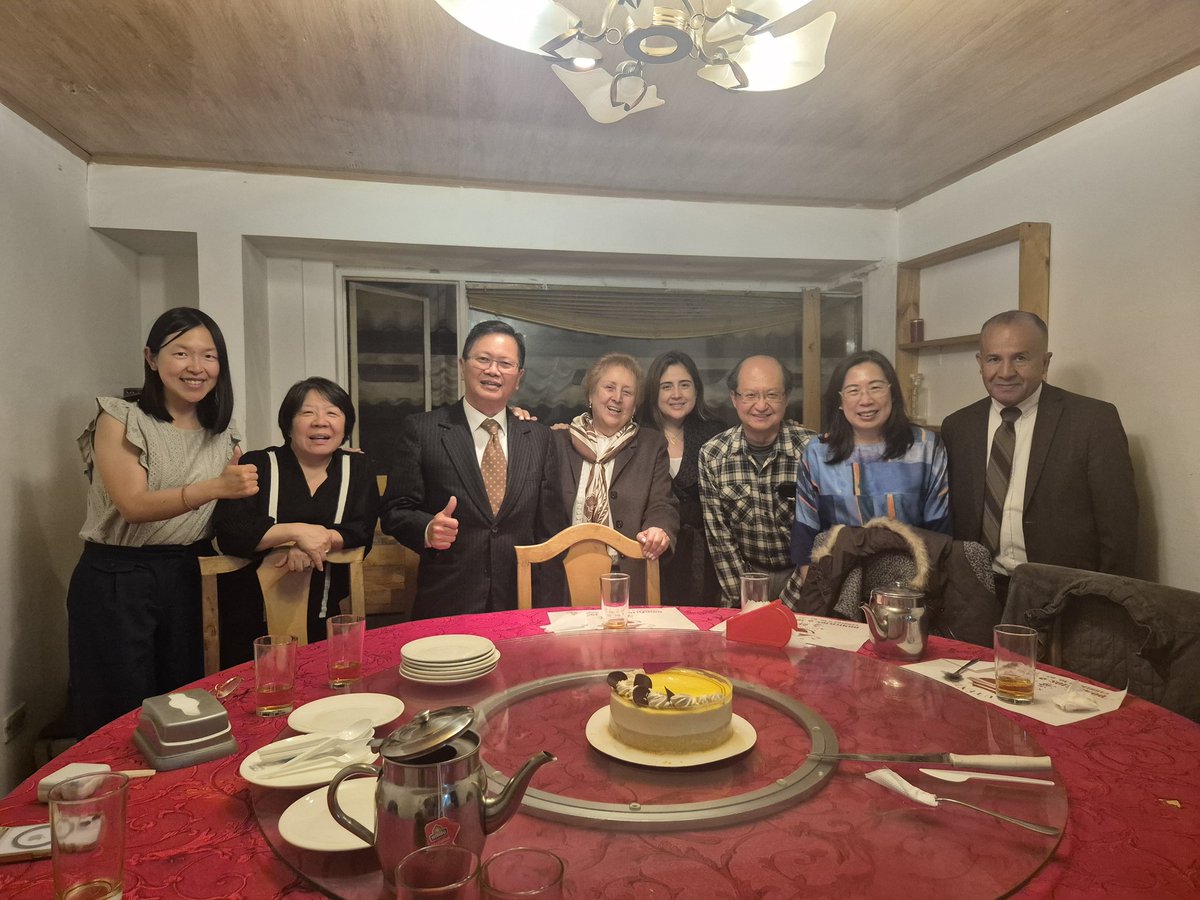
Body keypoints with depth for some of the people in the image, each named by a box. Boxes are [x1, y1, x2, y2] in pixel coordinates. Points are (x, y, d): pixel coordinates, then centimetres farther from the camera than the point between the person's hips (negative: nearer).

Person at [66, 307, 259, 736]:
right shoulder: (119, 420, -7)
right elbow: (134, 505, -19)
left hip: (187, 577, 4)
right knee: (121, 722, 5)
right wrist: (216, 487, -35)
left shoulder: (222, 434, 7)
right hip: (116, 580, -4)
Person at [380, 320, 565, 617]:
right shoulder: (421, 431, -2)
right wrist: (427, 530, -23)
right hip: (445, 606, -2)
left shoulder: (539, 438, 6)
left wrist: (548, 614, 3)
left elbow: (549, 527, 6)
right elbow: (394, 511, -2)